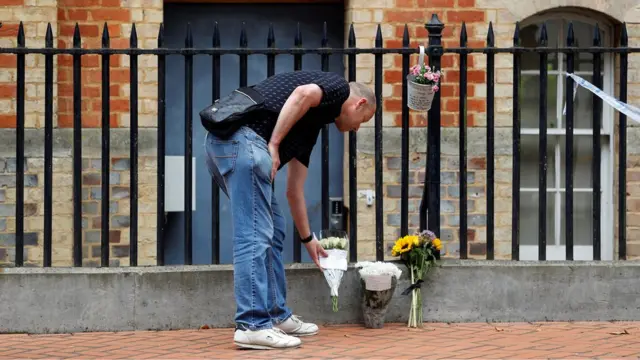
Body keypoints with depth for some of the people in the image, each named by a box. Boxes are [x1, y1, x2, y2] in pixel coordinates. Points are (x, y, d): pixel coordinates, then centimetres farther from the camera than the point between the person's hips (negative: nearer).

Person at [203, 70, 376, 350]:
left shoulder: (309, 125, 33)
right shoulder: (339, 87, 10)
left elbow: (294, 189, 36)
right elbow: (302, 94, -15)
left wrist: (308, 239, 43)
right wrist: (273, 145, -12)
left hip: (224, 143, 10)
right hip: (241, 138, -10)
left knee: (272, 231, 17)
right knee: (255, 235, -8)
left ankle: (276, 316, 23)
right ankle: (252, 326, -7)